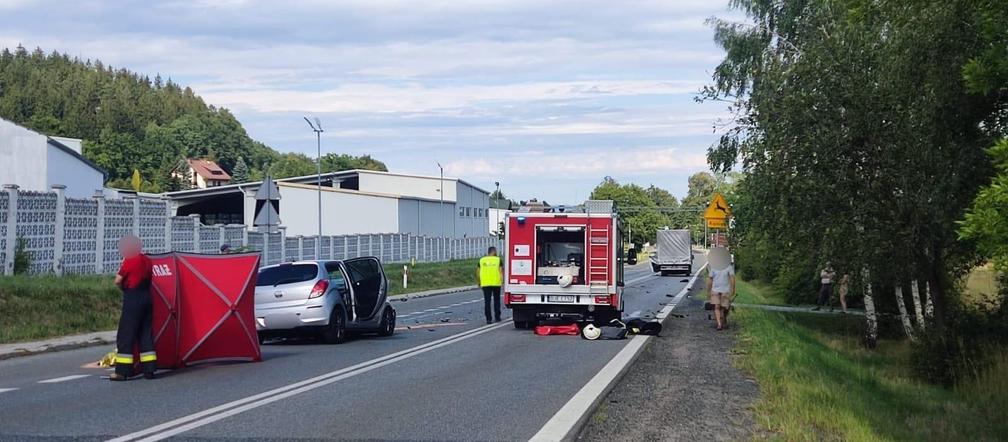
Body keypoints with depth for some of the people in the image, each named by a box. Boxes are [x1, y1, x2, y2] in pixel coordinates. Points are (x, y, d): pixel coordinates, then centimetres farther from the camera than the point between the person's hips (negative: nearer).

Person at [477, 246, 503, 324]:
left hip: (485, 284, 1)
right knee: (496, 300, 13)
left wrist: (478, 282, 14)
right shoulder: (498, 260, -1)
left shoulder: (482, 260, 6)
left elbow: (478, 272, 5)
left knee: (487, 301, 3)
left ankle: (488, 318, -2)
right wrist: (502, 280, -3)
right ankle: (497, 317, 16)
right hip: (496, 283, -1)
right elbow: (501, 270, -9)